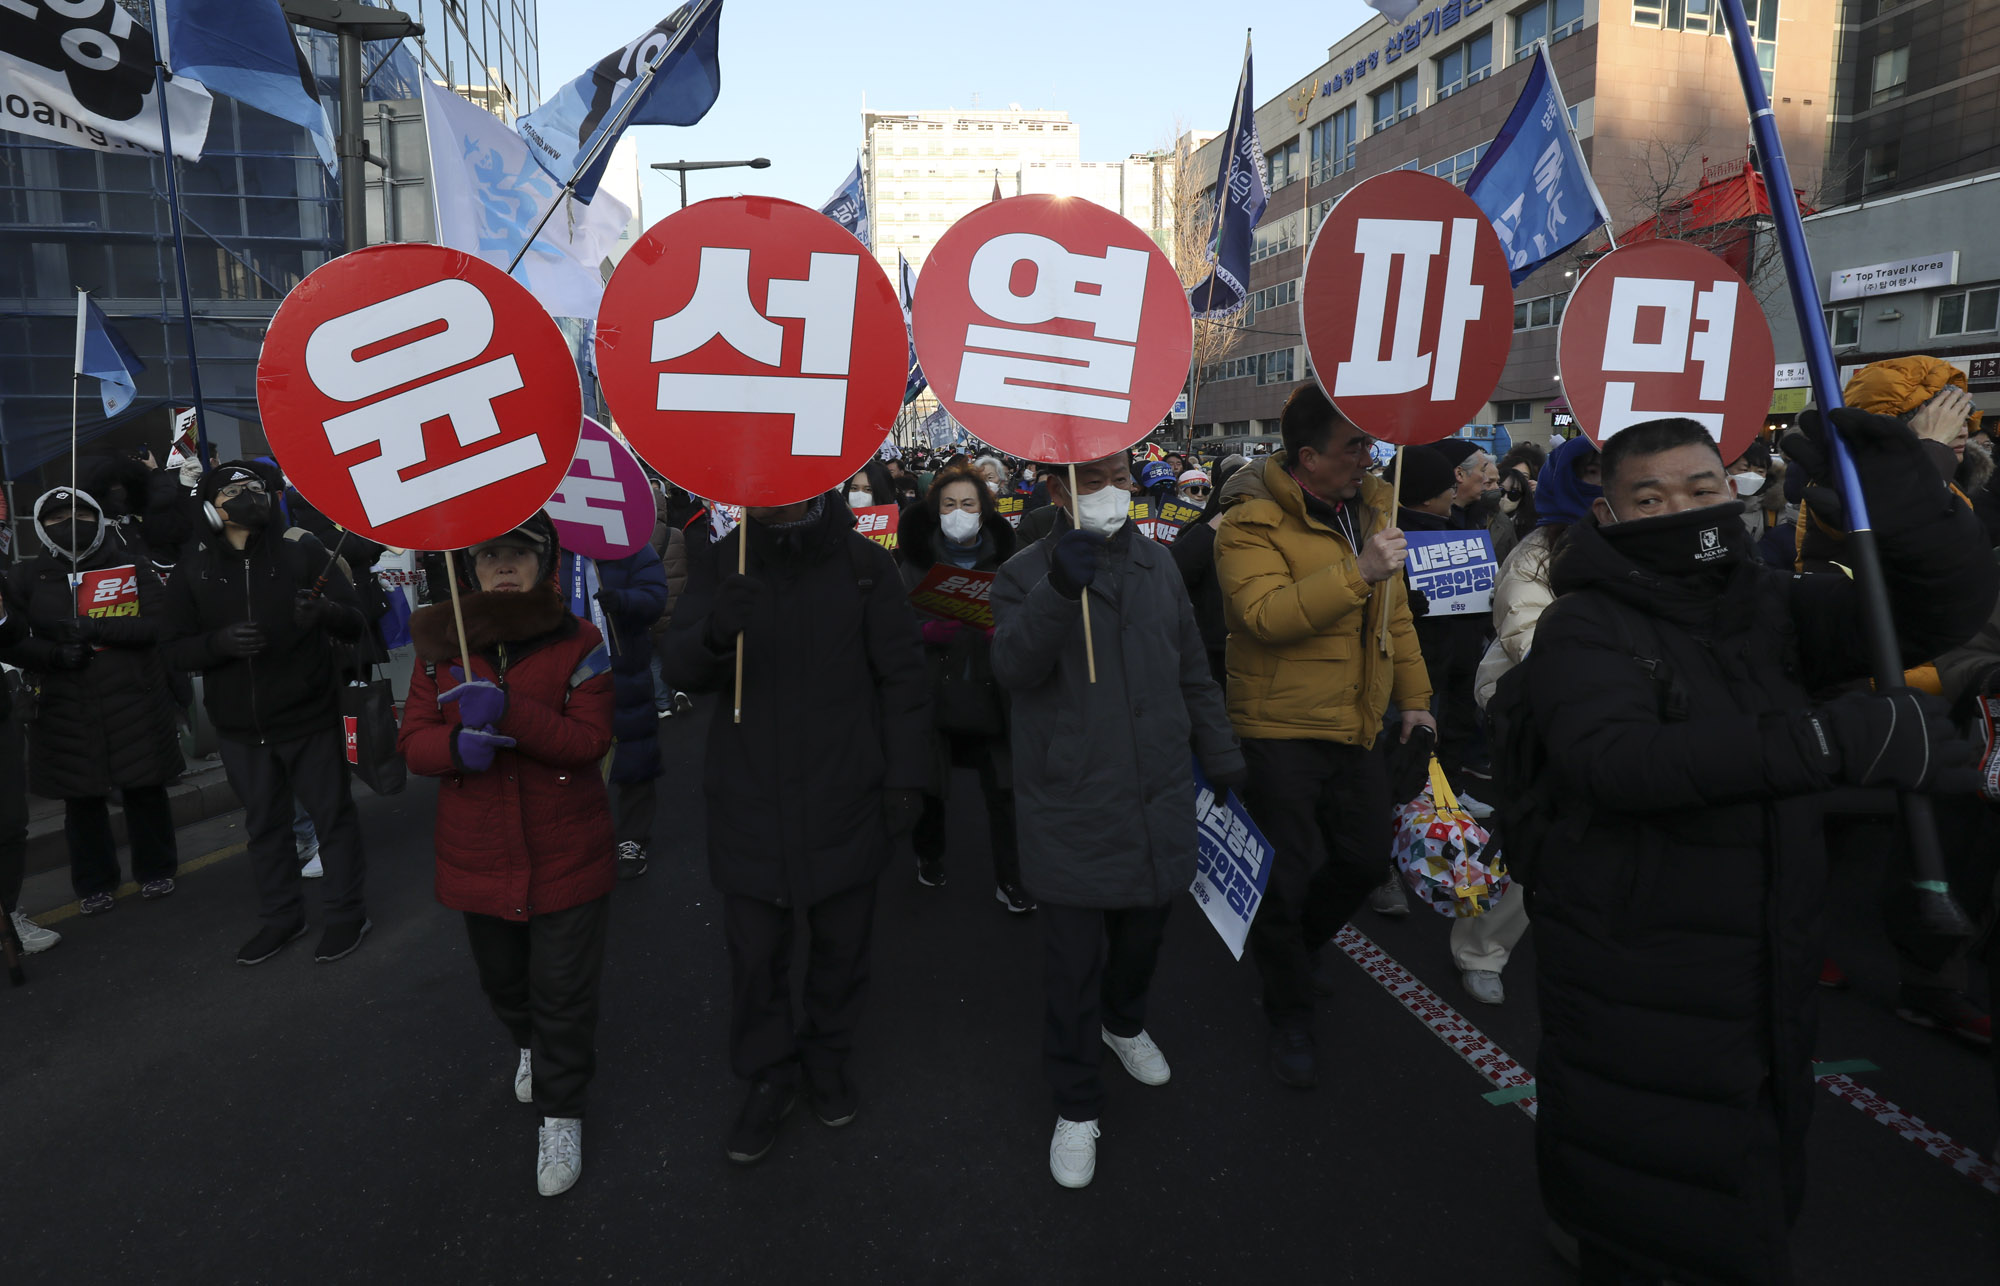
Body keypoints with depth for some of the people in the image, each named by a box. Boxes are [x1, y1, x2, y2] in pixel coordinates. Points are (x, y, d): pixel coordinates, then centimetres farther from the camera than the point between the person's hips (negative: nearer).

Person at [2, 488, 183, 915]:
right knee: (82, 800, 7)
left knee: (145, 790, 7)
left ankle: (155, 871, 24)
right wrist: (54, 654, -14)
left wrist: (94, 629, -19)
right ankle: (94, 885, 23)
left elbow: (158, 623, -9)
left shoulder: (130, 565, 2)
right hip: (66, 711, 1)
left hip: (135, 702, -1)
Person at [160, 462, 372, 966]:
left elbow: (354, 624, -6)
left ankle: (346, 913, 21)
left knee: (332, 814, 6)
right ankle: (280, 918, 30)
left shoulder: (302, 550, -5)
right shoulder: (194, 567, 1)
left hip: (308, 717, -3)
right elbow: (175, 649, 1)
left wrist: (326, 612, -29)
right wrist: (221, 642, -19)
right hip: (240, 726, 3)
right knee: (264, 824, 15)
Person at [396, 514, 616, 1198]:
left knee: (563, 991, 4)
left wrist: (506, 709, -31)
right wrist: (458, 744, -25)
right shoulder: (441, 644, 0)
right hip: (478, 853, 4)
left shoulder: (579, 643, -9)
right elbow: (414, 741, -1)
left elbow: (590, 739, -18)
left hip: (566, 853, -3)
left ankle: (560, 1113, 23)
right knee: (501, 978, 24)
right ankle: (529, 1044, 54)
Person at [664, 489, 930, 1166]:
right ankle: (769, 1075, 30)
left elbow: (903, 675, 1)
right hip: (749, 799, 1)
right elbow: (679, 668, -8)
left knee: (842, 941, 14)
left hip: (845, 799, 0)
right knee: (755, 950, 8)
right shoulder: (721, 565, 1)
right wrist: (714, 633, -31)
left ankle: (829, 1053, 39)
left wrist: (906, 775, -3)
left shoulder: (863, 563, -3)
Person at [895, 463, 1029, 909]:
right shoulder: (916, 559, 2)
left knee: (1003, 789, -4)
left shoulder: (1003, 559, 6)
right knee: (927, 785, 8)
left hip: (990, 692, 0)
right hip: (932, 690, 0)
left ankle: (1009, 880, 12)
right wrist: (927, 630, -19)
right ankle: (929, 858, 35)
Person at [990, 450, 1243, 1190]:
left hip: (1158, 800, 5)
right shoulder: (1028, 573, -6)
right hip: (1071, 813, -4)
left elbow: (1193, 673, 16)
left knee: (1144, 934, 21)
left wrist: (1223, 760, 17)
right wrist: (1059, 590, -39)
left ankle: (1124, 1022, 52)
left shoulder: (1157, 566, 9)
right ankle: (1076, 1106, 23)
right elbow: (1013, 666, -24)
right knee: (1074, 964, 3)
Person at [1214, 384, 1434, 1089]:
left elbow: (1395, 611, 18)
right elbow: (1264, 612, -30)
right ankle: (1289, 1016, 23)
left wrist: (1413, 695, 17)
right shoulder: (1253, 521, -15)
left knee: (1364, 858, 15)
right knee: (1291, 873, 1)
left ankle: (1292, 956, 42)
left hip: (1358, 727, 7)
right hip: (1281, 730, -7)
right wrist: (1357, 571, -34)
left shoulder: (1370, 507, 9)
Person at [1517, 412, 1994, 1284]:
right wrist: (1838, 739, -39)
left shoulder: (1768, 607, 4)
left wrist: (1894, 489, -17)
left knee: (1760, 1196, 24)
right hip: (1632, 990, -6)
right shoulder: (1585, 626, -14)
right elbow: (1614, 759, -32)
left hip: (1769, 975, 6)